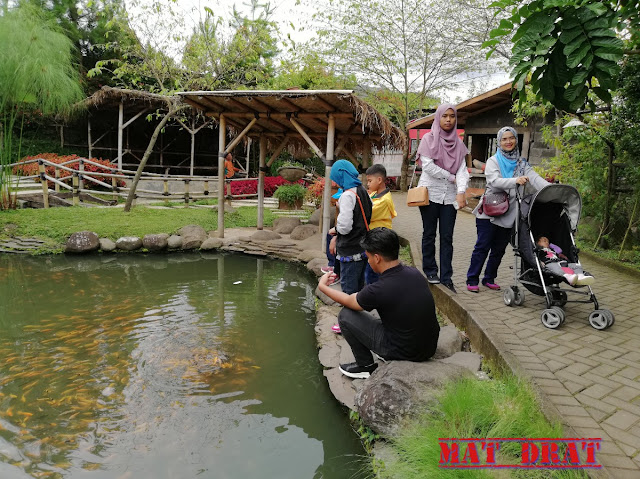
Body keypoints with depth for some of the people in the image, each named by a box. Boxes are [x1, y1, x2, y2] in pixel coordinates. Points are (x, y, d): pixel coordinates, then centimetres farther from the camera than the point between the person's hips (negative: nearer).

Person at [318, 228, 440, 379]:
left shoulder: (377, 291, -24)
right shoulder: (414, 273, -6)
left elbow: (348, 301, -2)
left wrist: (322, 286, 15)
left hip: (404, 353, -7)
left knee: (345, 315, 2)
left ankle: (366, 366, 16)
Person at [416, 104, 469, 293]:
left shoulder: (458, 143, 10)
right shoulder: (429, 138, -1)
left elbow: (462, 169, 0)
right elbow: (427, 165, -11)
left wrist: (461, 191, -16)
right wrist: (450, 177, -7)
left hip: (449, 195, 3)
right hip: (430, 192, -3)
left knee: (447, 237, 2)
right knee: (429, 234, 6)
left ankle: (446, 277, 7)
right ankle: (430, 271, 20)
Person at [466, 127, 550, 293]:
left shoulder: (521, 163, 11)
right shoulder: (493, 161, -2)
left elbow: (534, 178, -5)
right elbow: (494, 181, -20)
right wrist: (515, 180, -38)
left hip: (508, 215, 4)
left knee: (499, 249, 10)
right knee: (482, 247, -4)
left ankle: (489, 278, 24)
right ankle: (472, 280, 5)